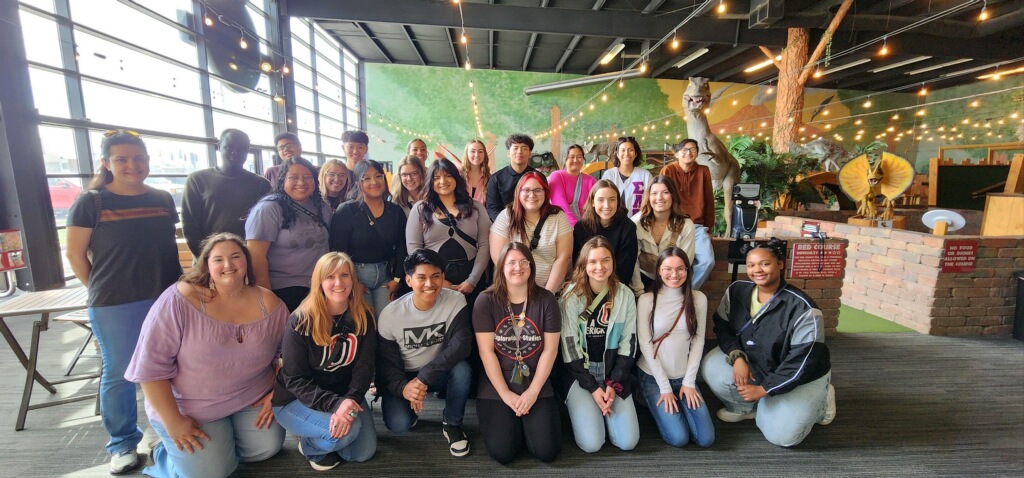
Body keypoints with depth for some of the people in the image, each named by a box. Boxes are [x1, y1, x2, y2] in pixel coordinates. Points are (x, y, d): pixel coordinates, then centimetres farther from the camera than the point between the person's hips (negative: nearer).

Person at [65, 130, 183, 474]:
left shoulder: (163, 199, 4)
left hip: (166, 299, 3)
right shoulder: (90, 203, -5)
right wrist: (103, 291, 0)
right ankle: (123, 444, 25)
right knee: (119, 373, 8)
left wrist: (175, 286, 8)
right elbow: (76, 255, -2)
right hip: (115, 305, -3)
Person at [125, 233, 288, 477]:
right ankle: (169, 450, 25)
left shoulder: (269, 303, -9)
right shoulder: (179, 300, -21)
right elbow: (151, 365, -18)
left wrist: (277, 394, -5)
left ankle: (222, 443, 28)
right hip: (189, 408, -3)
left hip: (253, 399, 4)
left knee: (268, 447, -2)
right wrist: (172, 422, -15)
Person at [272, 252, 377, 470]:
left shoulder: (364, 317, -10)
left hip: (345, 396, 4)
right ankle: (310, 445, 6)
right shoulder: (301, 321, -20)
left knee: (364, 452, -2)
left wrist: (350, 399, -29)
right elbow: (295, 379, -19)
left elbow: (364, 366, -11)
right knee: (345, 432, -28)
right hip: (296, 399, -4)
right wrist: (334, 404, -32)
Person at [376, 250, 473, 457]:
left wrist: (424, 377, -36)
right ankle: (409, 410, 14)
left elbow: (461, 344, -29)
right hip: (403, 376, 0)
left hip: (439, 373, 0)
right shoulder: (390, 314, -17)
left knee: (462, 369, -32)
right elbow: (386, 361, -11)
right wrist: (402, 387, -32)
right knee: (398, 423, -25)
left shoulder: (456, 301, -19)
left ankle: (452, 425, -4)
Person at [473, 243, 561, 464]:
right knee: (502, 453, -12)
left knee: (547, 451, -9)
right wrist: (505, 394, -12)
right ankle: (514, 422, 21)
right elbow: (486, 351, -10)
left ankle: (527, 421, 22)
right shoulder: (486, 301, -8)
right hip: (495, 387, -1)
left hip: (537, 385, 1)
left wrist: (533, 391, -10)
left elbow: (550, 350, -4)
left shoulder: (546, 300, -3)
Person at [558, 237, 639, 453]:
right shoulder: (572, 297, -12)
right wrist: (593, 388, -13)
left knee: (628, 442, -8)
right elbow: (569, 347, -10)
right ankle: (581, 409, 17)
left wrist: (614, 384, -9)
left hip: (614, 373, 3)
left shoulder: (625, 296, -3)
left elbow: (628, 344, -1)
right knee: (591, 444, -14)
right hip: (580, 374, -2)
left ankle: (603, 406, 20)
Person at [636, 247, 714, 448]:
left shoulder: (698, 299, -4)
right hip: (653, 377, -3)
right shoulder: (646, 300, -13)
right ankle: (655, 403, 16)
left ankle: (676, 404, 21)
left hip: (684, 377, 3)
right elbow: (645, 345, -12)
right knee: (679, 438, -12)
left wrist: (689, 381, -5)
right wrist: (665, 387, -11)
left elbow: (698, 341, -1)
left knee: (705, 439, -4)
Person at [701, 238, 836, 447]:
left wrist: (764, 389, -21)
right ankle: (745, 406, 7)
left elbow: (803, 361, -25)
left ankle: (817, 400, 17)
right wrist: (737, 357, -21)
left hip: (802, 378, -4)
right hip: (753, 363, 4)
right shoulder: (737, 290, -13)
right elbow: (722, 326, -3)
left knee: (781, 435, -12)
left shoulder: (802, 308, -27)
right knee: (712, 366, -21)